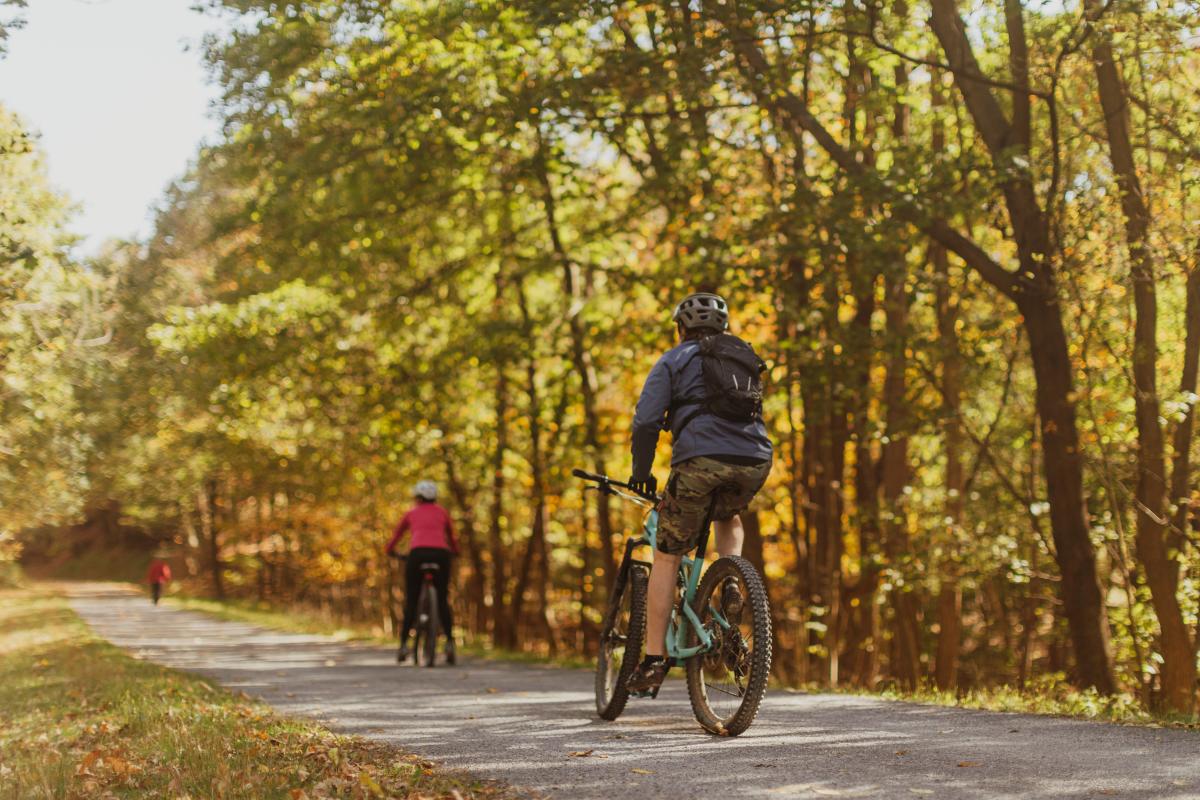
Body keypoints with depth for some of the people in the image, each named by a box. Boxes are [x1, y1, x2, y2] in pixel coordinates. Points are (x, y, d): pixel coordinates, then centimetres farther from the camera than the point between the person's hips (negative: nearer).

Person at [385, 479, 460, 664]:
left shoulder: (411, 513, 24)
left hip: (418, 553, -1)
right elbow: (452, 538, 34)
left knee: (411, 601, 8)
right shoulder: (442, 512, 25)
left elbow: (396, 536, 34)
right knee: (442, 600, 12)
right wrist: (455, 552, 55)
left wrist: (390, 550, 54)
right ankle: (449, 642, -3)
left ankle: (403, 644, -2)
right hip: (441, 553, 1)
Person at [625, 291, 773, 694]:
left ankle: (654, 660, 4)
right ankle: (731, 585, 11)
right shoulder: (746, 357, 29)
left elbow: (646, 422, 2)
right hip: (754, 462, 4)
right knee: (729, 518, 37)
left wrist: (641, 473, 14)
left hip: (700, 460, -4)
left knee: (666, 557, 7)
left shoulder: (674, 360, 14)